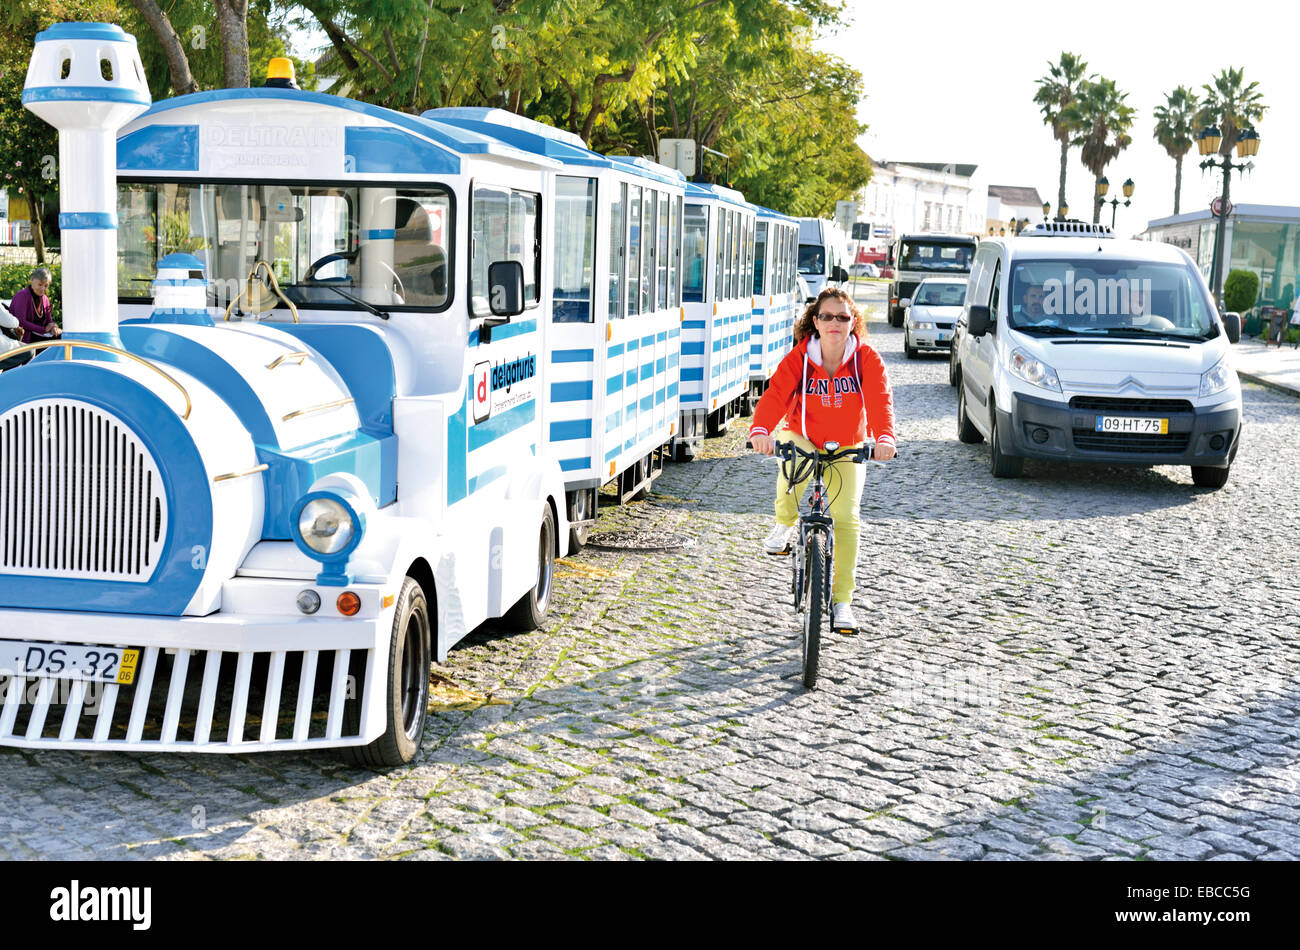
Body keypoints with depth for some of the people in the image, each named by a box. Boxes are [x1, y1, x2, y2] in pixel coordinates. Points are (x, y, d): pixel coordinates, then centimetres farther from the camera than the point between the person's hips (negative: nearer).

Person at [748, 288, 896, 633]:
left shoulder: (866, 359, -13)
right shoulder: (799, 358, -14)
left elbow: (880, 399, -25)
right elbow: (775, 394, -27)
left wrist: (884, 437, -45)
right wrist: (760, 430, -47)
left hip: (845, 449, 1)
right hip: (802, 439, -1)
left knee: (846, 518, -10)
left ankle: (842, 600, 1)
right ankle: (784, 525, -6)